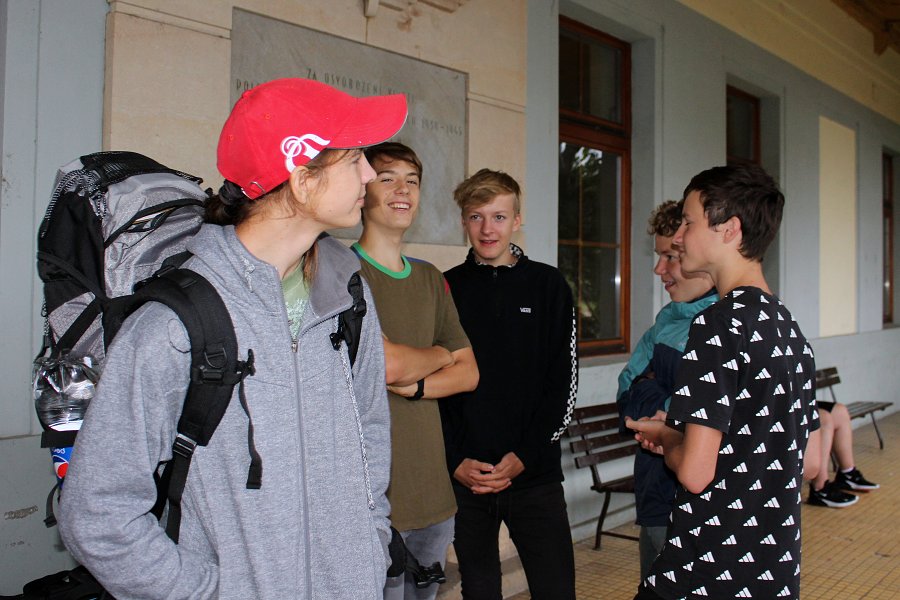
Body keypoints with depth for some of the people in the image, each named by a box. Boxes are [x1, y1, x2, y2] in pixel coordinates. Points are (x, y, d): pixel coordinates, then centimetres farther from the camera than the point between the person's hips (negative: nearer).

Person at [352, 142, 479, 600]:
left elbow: (468, 373, 10)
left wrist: (414, 385, -9)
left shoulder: (430, 278, 14)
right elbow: (387, 363, -19)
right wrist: (439, 354, 1)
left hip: (435, 493, 7)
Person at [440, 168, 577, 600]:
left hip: (536, 476, 0)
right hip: (463, 477, 1)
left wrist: (524, 457, -8)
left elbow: (564, 382, 0)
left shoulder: (548, 285, 2)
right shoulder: (446, 289, 3)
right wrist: (455, 460, -7)